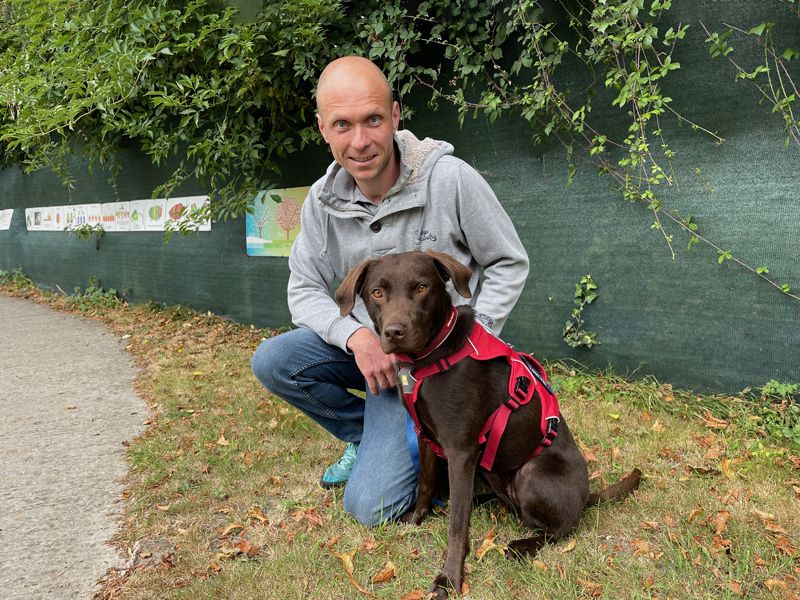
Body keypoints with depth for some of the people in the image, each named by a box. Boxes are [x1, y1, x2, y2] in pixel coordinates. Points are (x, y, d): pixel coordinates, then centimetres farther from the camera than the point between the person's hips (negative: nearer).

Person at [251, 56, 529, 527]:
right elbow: (305, 291, -1)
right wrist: (356, 335, -21)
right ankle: (369, 437, 7)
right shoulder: (323, 200, -6)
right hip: (366, 346, 5)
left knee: (371, 505, -14)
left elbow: (510, 264, -9)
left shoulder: (450, 178, -20)